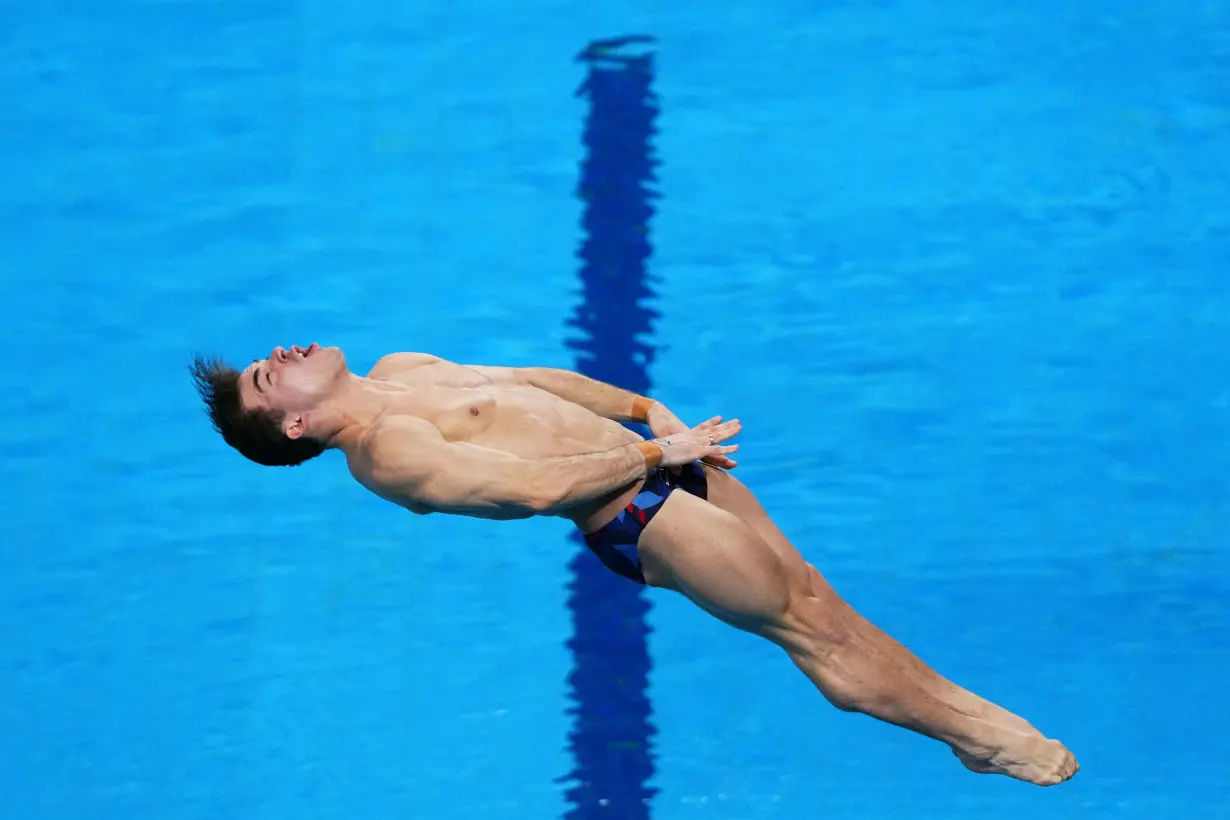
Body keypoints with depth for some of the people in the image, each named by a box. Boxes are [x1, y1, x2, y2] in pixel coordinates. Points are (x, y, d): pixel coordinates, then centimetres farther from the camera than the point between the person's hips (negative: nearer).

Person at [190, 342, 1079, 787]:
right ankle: (977, 733, 9)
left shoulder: (398, 369, 13)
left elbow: (529, 381, 21)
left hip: (655, 457, 8)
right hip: (632, 516, -8)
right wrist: (658, 453, -16)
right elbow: (536, 485, -23)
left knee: (810, 593, 9)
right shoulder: (386, 454, -17)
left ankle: (957, 704, 18)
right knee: (806, 622, -2)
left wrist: (648, 408, 14)